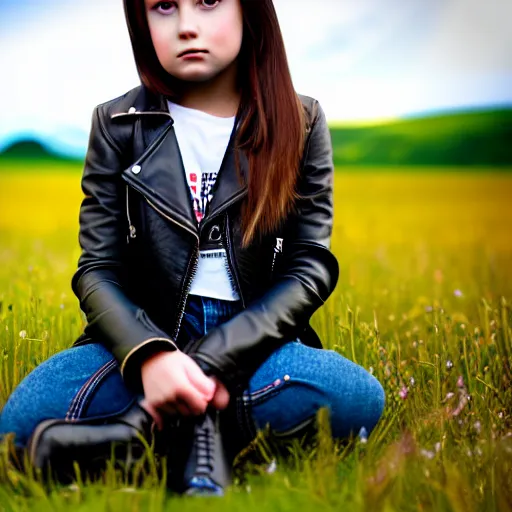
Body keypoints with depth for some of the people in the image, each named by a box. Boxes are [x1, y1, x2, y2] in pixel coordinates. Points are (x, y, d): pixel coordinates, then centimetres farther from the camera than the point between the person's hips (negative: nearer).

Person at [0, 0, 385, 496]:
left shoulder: (300, 124, 4)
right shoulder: (118, 124, 5)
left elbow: (311, 268, -3)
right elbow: (98, 269, -1)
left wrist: (210, 362, -19)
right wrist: (150, 354, -24)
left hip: (255, 340, 1)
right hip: (147, 336, 0)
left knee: (359, 398, -33)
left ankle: (145, 428, -23)